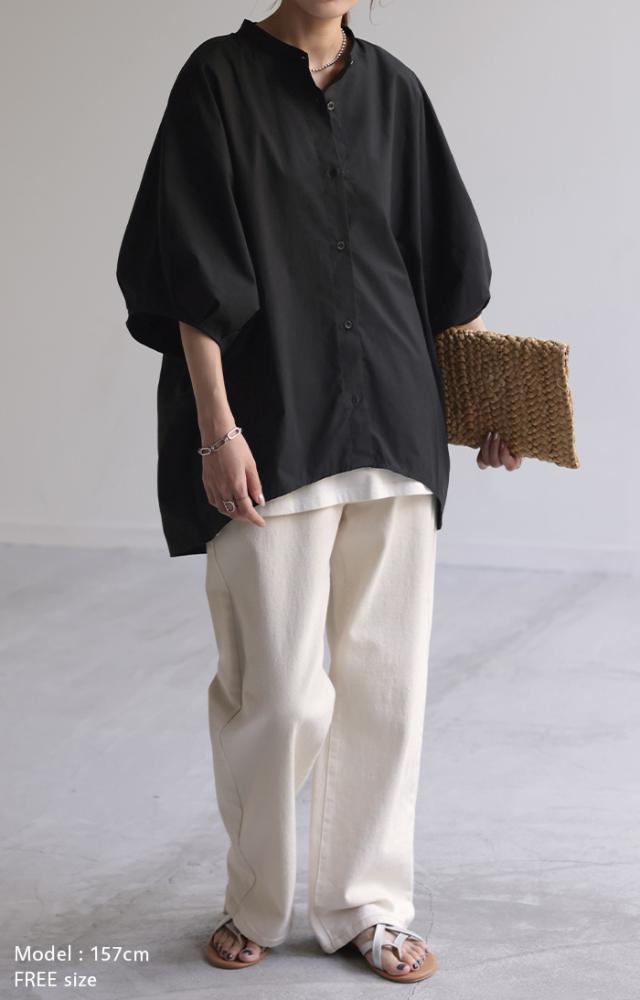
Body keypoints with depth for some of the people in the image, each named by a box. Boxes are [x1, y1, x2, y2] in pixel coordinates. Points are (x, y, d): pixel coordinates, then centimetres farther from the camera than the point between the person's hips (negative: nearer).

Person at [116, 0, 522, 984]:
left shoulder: (394, 88, 10)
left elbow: (446, 256, 17)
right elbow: (194, 276, -7)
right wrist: (216, 430, -13)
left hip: (391, 419, 4)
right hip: (269, 430, -4)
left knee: (386, 678, 7)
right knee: (277, 689, -1)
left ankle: (367, 903, 22)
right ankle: (256, 903, 23)